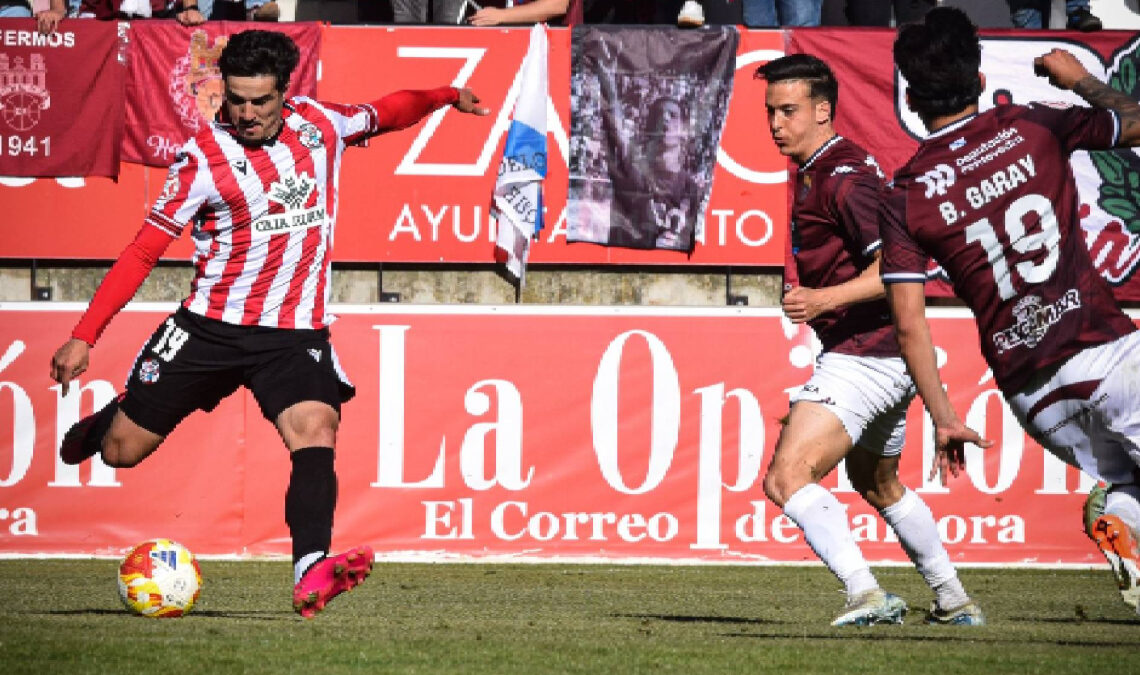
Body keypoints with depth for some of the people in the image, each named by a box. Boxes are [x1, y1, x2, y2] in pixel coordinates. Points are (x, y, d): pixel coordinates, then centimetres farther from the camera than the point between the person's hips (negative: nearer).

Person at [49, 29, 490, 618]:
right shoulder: (204, 159, -9)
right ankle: (99, 427, 43)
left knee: (316, 430, -26)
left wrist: (444, 97, 8)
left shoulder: (319, 123, 1)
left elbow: (383, 112, 24)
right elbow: (143, 251, -6)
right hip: (210, 326, -1)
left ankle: (311, 575, -43)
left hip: (295, 335, 1)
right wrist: (84, 337, -10)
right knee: (123, 452, 4)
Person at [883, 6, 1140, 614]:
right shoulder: (1032, 127, 3)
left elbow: (909, 324, 0)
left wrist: (943, 419, 6)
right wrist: (1080, 80, 32)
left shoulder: (905, 198, 6)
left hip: (1032, 395, 3)